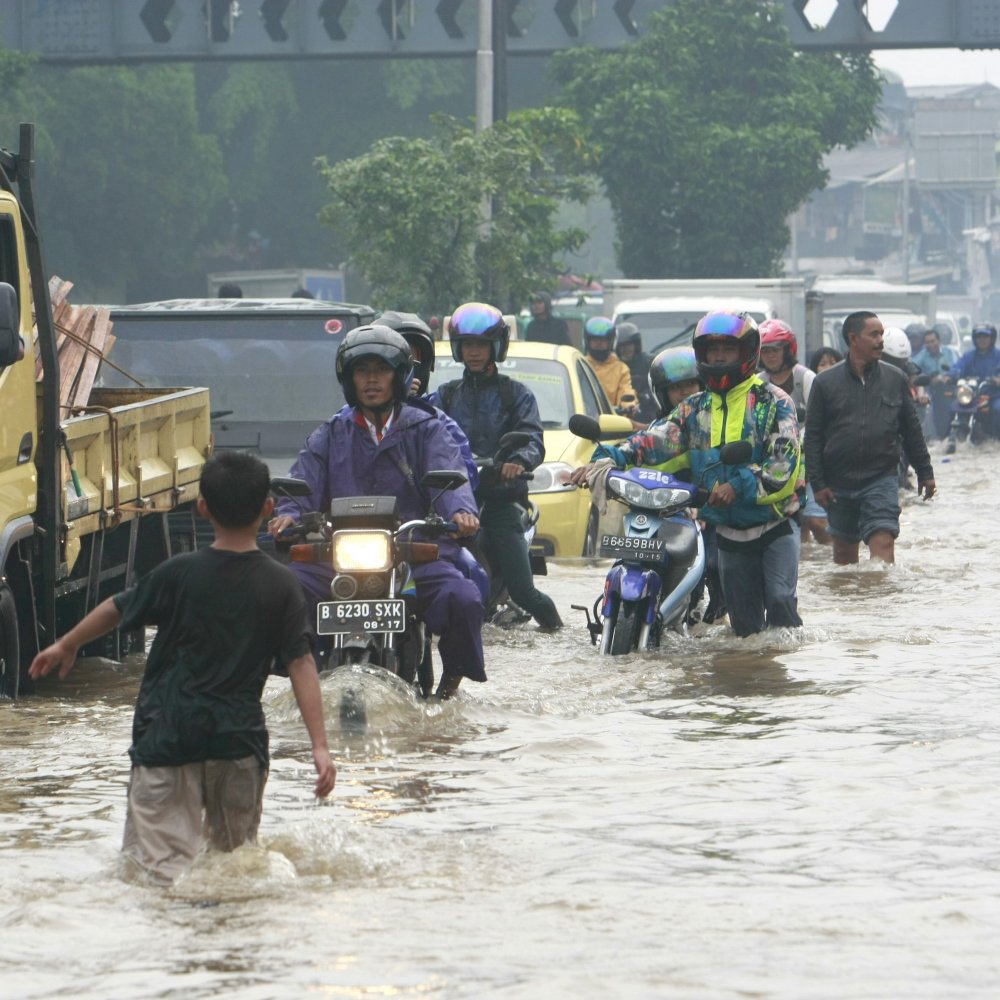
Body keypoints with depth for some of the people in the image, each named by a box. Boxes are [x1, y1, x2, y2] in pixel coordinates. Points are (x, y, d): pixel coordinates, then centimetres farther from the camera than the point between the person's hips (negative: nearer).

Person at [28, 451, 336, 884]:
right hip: (239, 738, 2)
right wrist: (320, 746, -3)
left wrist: (66, 646, 27)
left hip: (168, 737, -2)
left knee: (160, 862, -9)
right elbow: (301, 666, -5)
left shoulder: (179, 574, -5)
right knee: (235, 852, 19)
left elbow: (117, 609, 9)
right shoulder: (281, 585, -2)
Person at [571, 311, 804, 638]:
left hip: (774, 527, -5)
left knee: (781, 602, -21)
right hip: (729, 534, 5)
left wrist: (739, 487, -26)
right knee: (744, 623, 6)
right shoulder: (695, 409, 11)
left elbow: (784, 463, -14)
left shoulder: (773, 402, -3)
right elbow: (657, 441, -1)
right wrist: (608, 461, -17)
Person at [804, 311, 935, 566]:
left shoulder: (896, 379, 4)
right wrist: (818, 483, -5)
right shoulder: (826, 382, -1)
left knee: (882, 542, -16)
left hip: (882, 480, -1)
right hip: (839, 483, 1)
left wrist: (925, 472, 11)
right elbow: (813, 437, 0)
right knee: (844, 548, 12)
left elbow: (912, 430, 11)